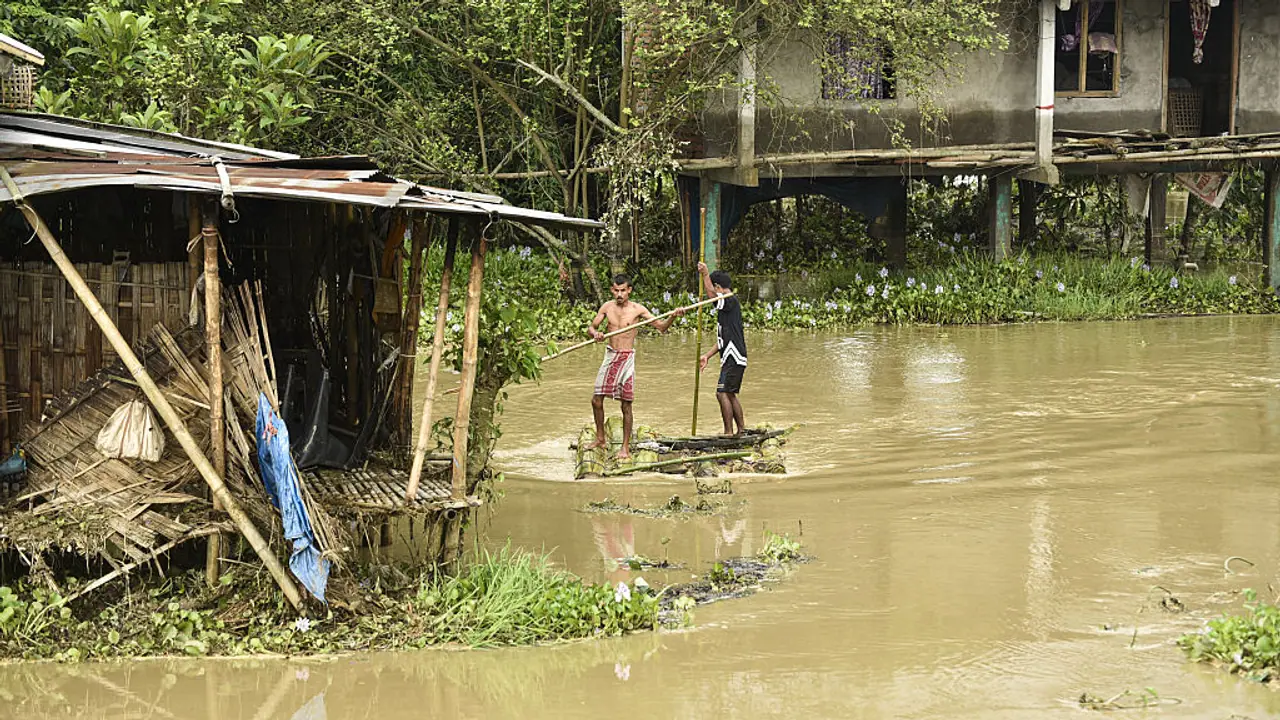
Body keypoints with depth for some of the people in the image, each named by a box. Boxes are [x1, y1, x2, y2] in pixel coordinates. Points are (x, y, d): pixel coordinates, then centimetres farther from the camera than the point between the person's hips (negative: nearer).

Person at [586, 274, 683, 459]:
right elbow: (590, 328, 8)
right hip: (610, 355, 4)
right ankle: (600, 439, 24)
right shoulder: (607, 307, 3)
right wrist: (595, 334, -16)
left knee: (626, 405, -2)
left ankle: (625, 447, 5)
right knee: (596, 400, 6)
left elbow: (661, 327, -8)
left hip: (627, 358, -4)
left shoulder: (637, 309, -7)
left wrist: (672, 317, -29)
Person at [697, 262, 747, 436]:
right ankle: (741, 429, 21)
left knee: (723, 392, -13)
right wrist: (707, 356, 24)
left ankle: (729, 432, -13)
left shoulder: (731, 300, -8)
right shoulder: (726, 305, 21)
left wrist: (705, 274, -24)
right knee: (730, 394, 16)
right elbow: (723, 339, 25)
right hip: (732, 358, 10)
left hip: (734, 358, -10)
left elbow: (712, 294, -30)